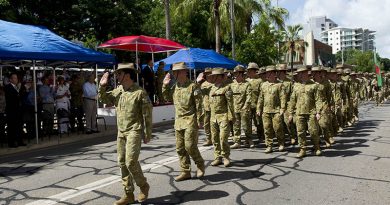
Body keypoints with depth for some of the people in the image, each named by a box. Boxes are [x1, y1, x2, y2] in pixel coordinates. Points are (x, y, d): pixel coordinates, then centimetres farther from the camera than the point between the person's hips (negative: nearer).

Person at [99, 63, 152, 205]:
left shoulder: (140, 92, -11)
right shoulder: (118, 90, 8)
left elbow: (147, 115, -10)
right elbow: (104, 99, 16)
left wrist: (147, 135, -10)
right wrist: (102, 86, -1)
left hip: (134, 131, -7)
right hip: (121, 132, 7)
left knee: (131, 162, -13)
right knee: (122, 163, 8)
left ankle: (143, 186, 12)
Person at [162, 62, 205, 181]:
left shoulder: (193, 87, -10)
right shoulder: (175, 87, 9)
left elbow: (199, 106, -11)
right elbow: (167, 96, 25)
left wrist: (198, 121, -13)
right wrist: (165, 85, 9)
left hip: (190, 121, -7)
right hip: (178, 121, 7)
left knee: (190, 146, -8)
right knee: (180, 148, 8)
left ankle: (200, 165, 17)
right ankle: (185, 172, 18)